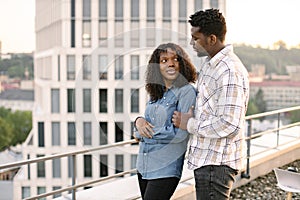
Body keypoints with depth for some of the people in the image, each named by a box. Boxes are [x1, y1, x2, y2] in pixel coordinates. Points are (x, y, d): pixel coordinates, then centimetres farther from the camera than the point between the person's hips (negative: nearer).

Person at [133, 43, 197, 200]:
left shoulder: (187, 91, -12)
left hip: (165, 170, -7)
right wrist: (139, 121, -9)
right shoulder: (156, 93, 10)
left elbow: (180, 133, -18)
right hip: (143, 167, 7)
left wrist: (141, 134, -8)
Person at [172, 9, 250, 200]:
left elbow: (229, 125, -26)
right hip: (206, 158, 10)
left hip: (217, 162, -10)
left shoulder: (230, 71, -21)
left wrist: (190, 124, -15)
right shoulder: (210, 65, 12)